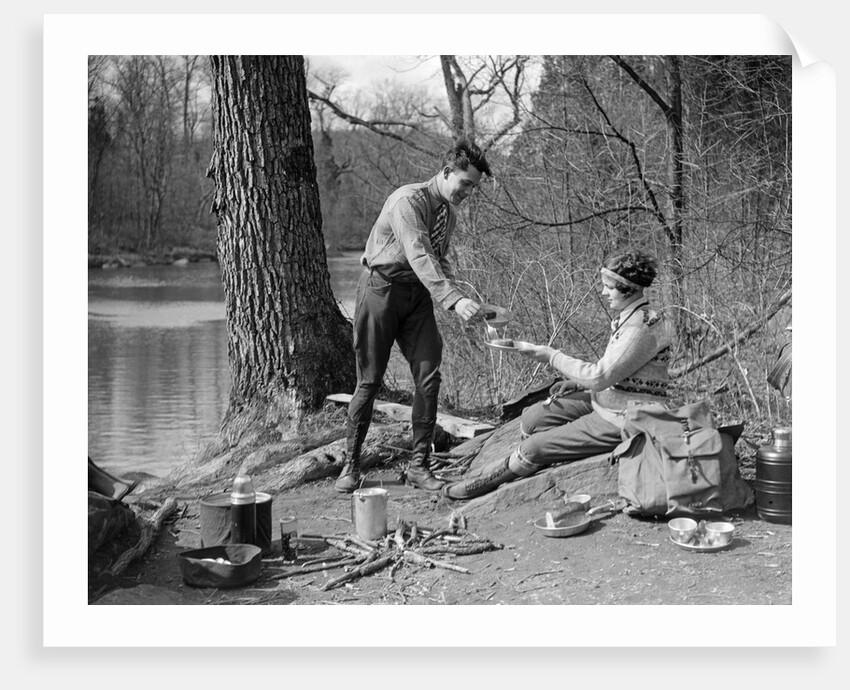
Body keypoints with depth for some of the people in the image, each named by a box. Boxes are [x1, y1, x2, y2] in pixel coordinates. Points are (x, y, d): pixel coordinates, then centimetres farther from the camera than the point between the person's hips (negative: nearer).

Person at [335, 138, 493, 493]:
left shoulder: (449, 215, 9)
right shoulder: (408, 200, -18)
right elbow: (419, 256, -31)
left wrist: (462, 297, 0)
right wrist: (454, 299, -40)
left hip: (418, 294, 7)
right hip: (382, 288, -7)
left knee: (429, 377, -4)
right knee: (370, 380, -2)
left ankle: (419, 465, 6)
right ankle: (350, 465, 12)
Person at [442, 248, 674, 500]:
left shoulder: (644, 325, -24)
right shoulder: (630, 316, 8)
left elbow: (600, 376, -25)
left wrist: (550, 356, -16)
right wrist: (577, 382, 3)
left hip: (623, 422, -10)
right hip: (606, 402, 10)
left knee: (534, 448, -7)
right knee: (531, 418, 3)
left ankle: (483, 483, 15)